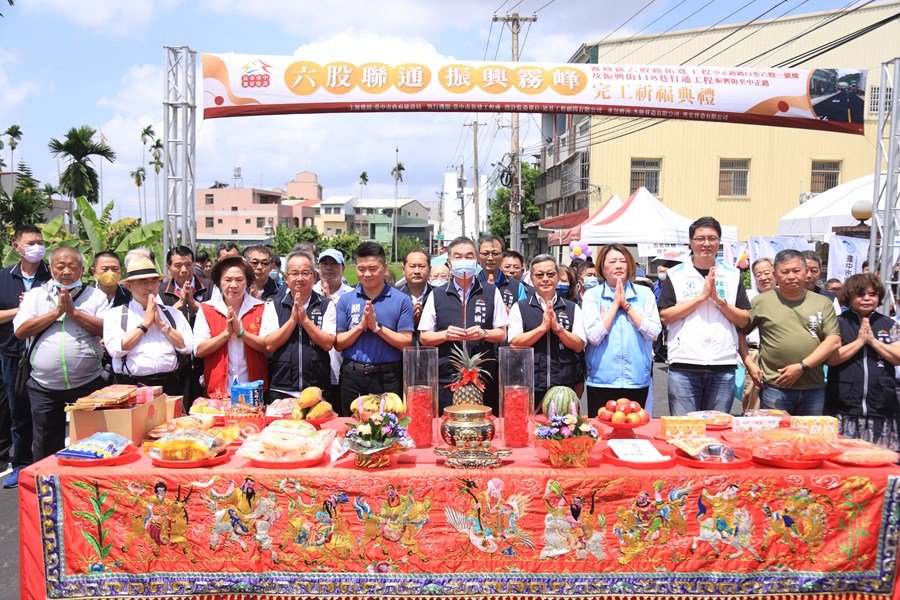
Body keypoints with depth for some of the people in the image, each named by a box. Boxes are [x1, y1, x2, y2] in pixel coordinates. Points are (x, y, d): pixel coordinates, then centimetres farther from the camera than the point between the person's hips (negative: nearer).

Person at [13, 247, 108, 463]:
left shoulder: (96, 295, 3)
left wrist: (74, 312, -13)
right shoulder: (36, 295, 7)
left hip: (88, 383, -1)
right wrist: (57, 312, -10)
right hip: (45, 387, 1)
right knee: (45, 451, 12)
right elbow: (20, 330, -5)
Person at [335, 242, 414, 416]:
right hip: (352, 376, 2)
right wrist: (361, 325, -12)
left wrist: (377, 326, -15)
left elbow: (406, 343, -7)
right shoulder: (345, 300, 6)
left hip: (387, 378, -2)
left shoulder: (401, 300, -1)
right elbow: (339, 344, 2)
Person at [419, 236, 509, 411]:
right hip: (446, 376, 0)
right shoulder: (437, 295, 9)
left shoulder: (491, 293, 9)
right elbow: (424, 338, 8)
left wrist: (483, 333, -11)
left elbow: (502, 335, 8)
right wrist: (445, 335, -10)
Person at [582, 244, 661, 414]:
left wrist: (626, 304, -7)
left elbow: (654, 333, -5)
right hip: (601, 382, -1)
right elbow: (594, 336, -10)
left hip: (638, 380, 1)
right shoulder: (592, 295, 1)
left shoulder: (645, 293, 5)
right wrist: (615, 304, -8)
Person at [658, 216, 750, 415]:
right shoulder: (676, 274, 4)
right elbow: (665, 316, -6)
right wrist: (701, 296, -10)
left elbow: (743, 320, 6)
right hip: (684, 365, -2)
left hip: (723, 366, 2)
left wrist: (718, 298, -9)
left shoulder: (732, 275, 11)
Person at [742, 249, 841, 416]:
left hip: (814, 388, 2)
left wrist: (802, 366, -10)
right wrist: (749, 365, -3)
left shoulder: (823, 303, 7)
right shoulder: (762, 301, 3)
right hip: (775, 388, -2)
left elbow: (834, 341, 0)